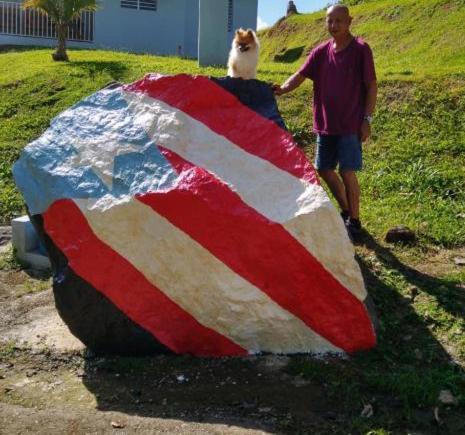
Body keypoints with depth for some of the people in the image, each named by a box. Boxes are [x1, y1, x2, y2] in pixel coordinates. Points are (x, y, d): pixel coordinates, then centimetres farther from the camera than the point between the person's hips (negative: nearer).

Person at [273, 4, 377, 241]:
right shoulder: (321, 51, 5)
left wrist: (367, 119, -9)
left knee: (347, 172, -5)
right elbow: (300, 75, -3)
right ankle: (346, 211, 32)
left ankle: (354, 221, 11)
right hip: (325, 124, 6)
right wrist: (283, 89, -23)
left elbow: (371, 86, -6)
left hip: (350, 124, -5)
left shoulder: (360, 49, -7)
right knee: (324, 169, 12)